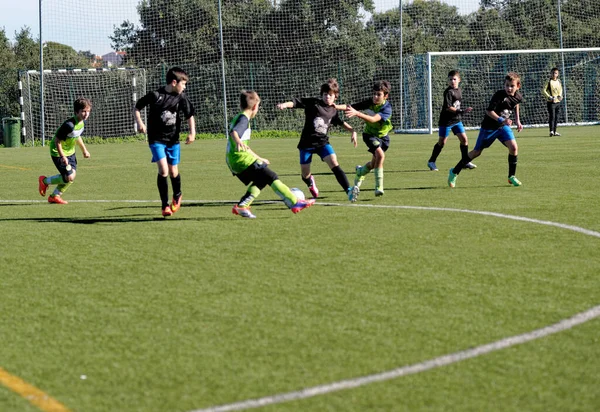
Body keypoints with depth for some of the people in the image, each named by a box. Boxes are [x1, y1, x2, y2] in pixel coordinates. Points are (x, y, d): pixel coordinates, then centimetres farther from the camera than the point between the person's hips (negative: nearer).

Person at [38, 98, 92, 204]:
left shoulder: (82, 122, -3)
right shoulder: (69, 125, -31)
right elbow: (57, 141, -26)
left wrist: (84, 150, 19)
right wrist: (62, 156, -27)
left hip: (70, 151, 9)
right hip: (58, 152, -9)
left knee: (72, 175, 5)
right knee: (69, 177, -11)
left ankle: (55, 196, 23)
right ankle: (45, 181, 13)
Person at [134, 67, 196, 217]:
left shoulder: (181, 97, -4)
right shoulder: (156, 95, -13)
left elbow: (190, 115, 6)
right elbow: (137, 107, -3)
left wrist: (192, 132, -8)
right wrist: (139, 122, -18)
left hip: (173, 139, 3)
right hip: (156, 139, -3)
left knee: (173, 172, 9)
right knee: (163, 170, -16)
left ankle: (177, 196, 40)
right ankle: (165, 205, -3)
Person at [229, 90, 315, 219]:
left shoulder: (237, 118, 22)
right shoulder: (244, 119, -8)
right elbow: (233, 132, -30)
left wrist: (258, 158, 36)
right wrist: (238, 141, -51)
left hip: (233, 162, 10)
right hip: (243, 160, -10)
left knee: (260, 181, 15)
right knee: (272, 177, -6)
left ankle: (241, 206, 6)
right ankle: (295, 203, -7)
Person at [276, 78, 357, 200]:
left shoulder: (333, 110, 7)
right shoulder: (313, 103, -8)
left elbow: (341, 122, 26)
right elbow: (296, 102, -19)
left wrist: (352, 131, 18)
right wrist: (284, 105, -37)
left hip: (322, 142, 2)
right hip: (307, 143, -2)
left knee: (334, 163, -22)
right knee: (305, 174, 4)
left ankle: (348, 190, -23)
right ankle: (311, 183, 42)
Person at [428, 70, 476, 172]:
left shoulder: (458, 90, 8)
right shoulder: (448, 92, -17)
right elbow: (448, 107, -25)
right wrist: (462, 111, -29)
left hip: (456, 119, 7)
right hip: (446, 120, -7)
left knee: (464, 139, 1)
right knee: (442, 142, -1)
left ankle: (465, 162, 10)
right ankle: (431, 161, 13)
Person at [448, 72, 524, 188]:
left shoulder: (518, 97, -8)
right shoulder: (499, 95, -27)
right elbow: (489, 111, -28)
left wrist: (517, 120, 12)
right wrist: (501, 120, -38)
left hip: (503, 126, 5)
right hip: (489, 126, -5)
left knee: (513, 147, -16)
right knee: (477, 152, 3)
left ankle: (511, 177, 1)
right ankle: (454, 172, 19)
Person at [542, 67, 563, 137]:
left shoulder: (558, 81, 10)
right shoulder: (549, 81, -6)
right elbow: (543, 91, -8)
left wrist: (560, 95, 6)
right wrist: (549, 97, -18)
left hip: (557, 101, 6)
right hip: (551, 102, -6)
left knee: (556, 117, 10)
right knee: (552, 116, -15)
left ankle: (555, 131, 17)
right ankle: (551, 131, -19)